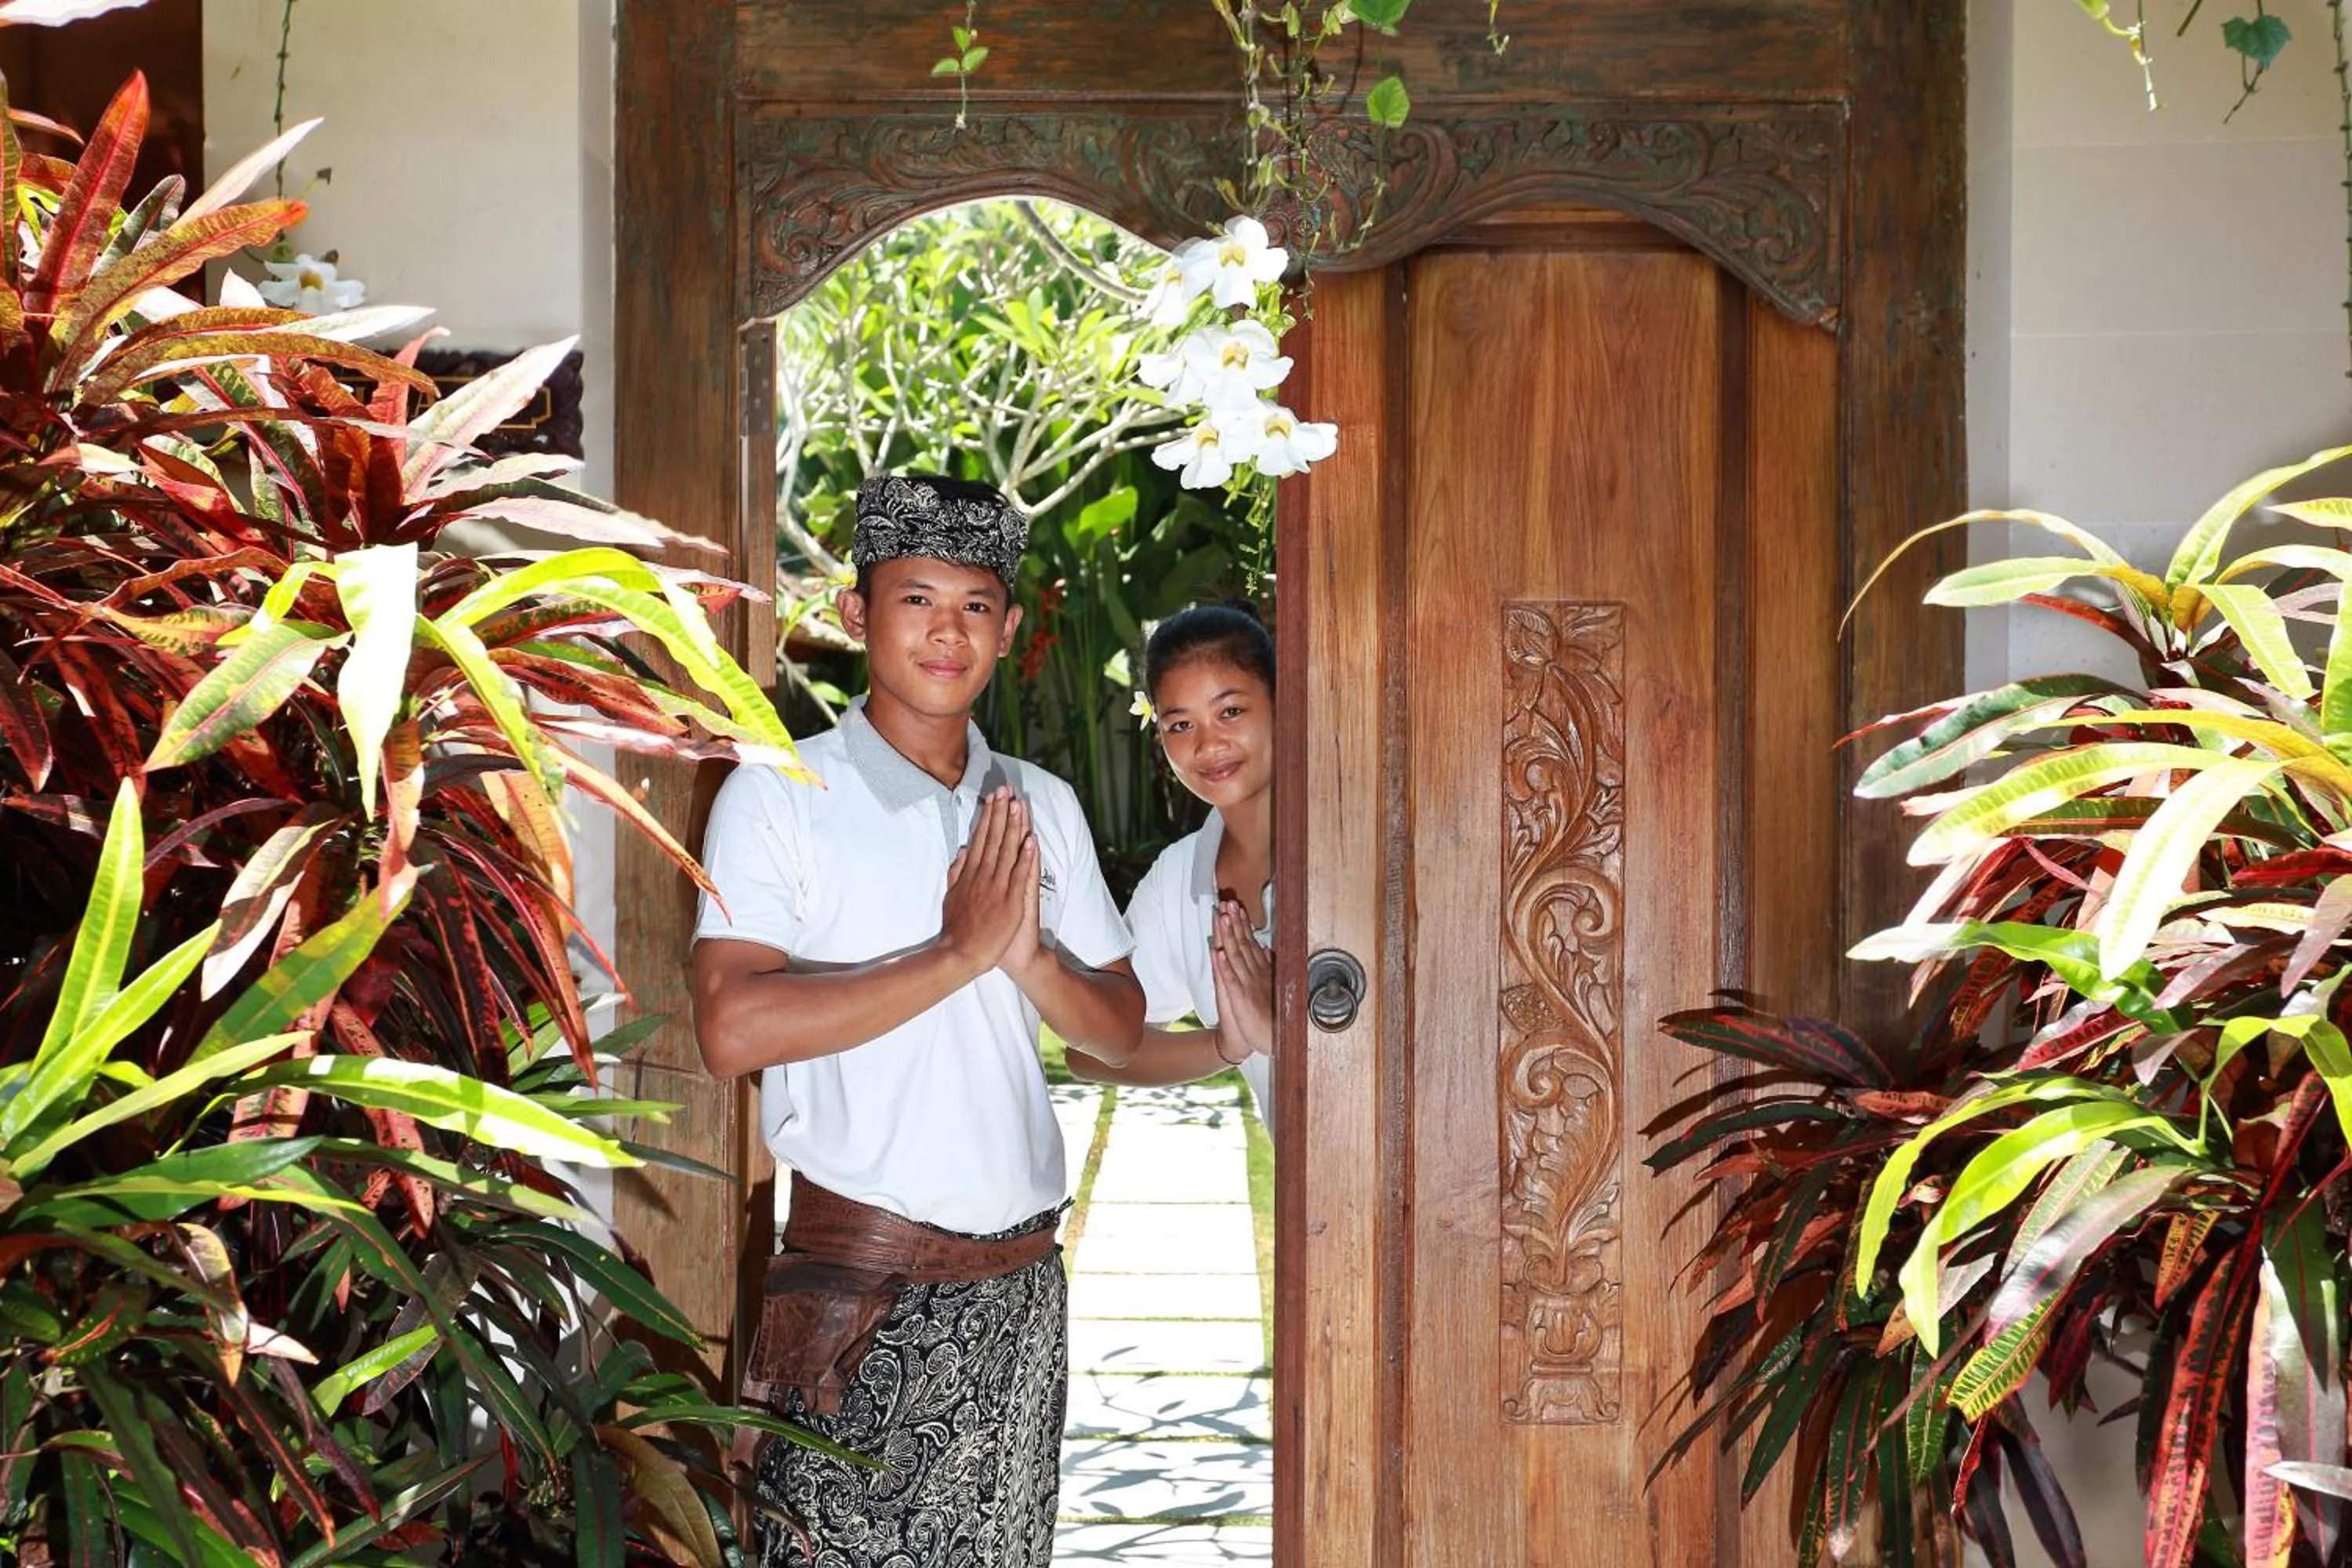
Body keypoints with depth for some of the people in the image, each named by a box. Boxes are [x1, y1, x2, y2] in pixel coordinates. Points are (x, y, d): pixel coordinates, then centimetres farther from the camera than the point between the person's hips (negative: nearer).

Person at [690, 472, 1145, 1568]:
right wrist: (961, 952, -14)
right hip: (859, 1278, -5)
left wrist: (1029, 954, -7)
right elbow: (732, 1030, -18)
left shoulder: (1043, 807, 11)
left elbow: (1121, 1029, 14)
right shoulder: (780, 795, -5)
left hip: (1020, 1282, 5)